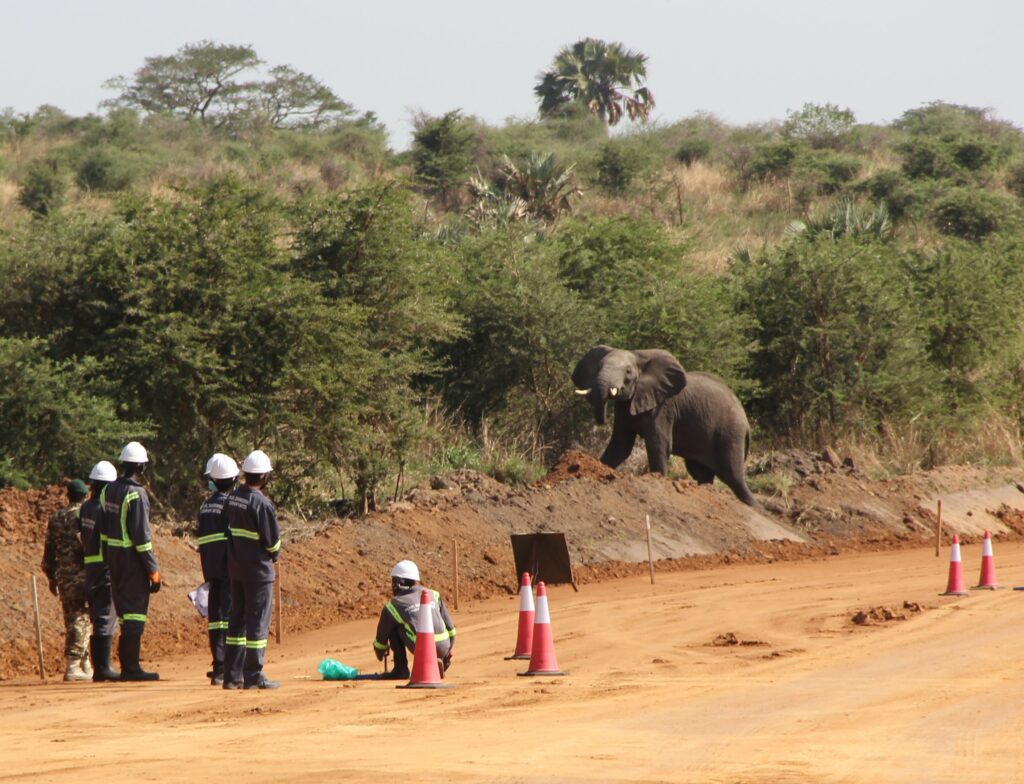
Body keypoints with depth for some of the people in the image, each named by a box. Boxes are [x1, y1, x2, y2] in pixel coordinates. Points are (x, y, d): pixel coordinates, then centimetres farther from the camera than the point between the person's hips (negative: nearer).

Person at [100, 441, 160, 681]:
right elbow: (142, 535, -19)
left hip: (113, 555, 8)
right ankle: (131, 667, -4)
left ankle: (127, 664, 18)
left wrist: (106, 559, 20)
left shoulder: (109, 490, 8)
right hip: (132, 559, -8)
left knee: (124, 610, 15)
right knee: (135, 610, -4)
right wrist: (153, 570, -15)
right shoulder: (136, 494, -17)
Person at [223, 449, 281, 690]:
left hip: (235, 567, 7)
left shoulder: (232, 499, 5)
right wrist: (274, 555, 5)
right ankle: (253, 676, -1)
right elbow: (272, 539, -15)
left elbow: (229, 529, 8)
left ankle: (232, 675, 14)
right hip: (258, 569, -7)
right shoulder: (261, 503, -19)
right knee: (258, 621, -2)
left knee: (237, 619, 12)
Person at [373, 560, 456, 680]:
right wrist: (449, 650, 34)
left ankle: (401, 669, 11)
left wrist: (380, 652, 42)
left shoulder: (393, 606, 8)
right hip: (443, 648, 4)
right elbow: (449, 625, 22)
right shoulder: (433, 595, 18)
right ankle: (435, 662, 15)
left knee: (393, 626, 17)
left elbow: (382, 635, 20)